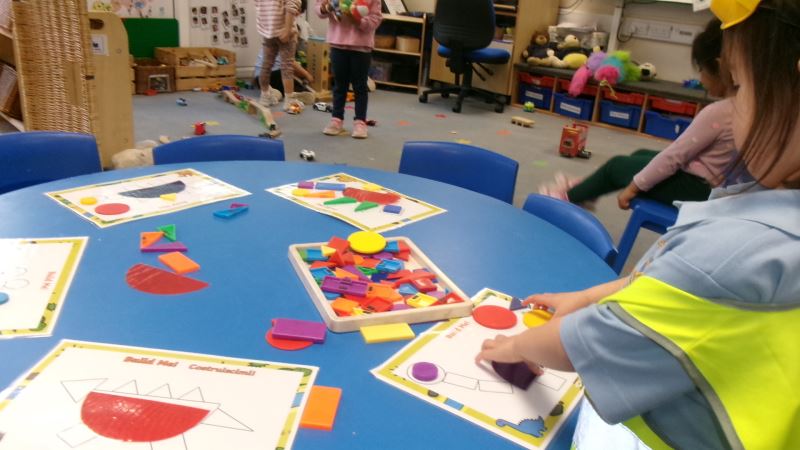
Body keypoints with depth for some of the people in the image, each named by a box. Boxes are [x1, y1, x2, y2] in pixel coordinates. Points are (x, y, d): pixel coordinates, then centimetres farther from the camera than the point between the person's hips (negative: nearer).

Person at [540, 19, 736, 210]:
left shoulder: (715, 112, -26)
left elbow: (672, 157, -22)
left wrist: (633, 187, -12)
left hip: (693, 188, -8)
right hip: (703, 184, 8)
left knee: (617, 164, 8)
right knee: (642, 154, 24)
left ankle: (570, 198, 28)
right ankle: (584, 191, 38)